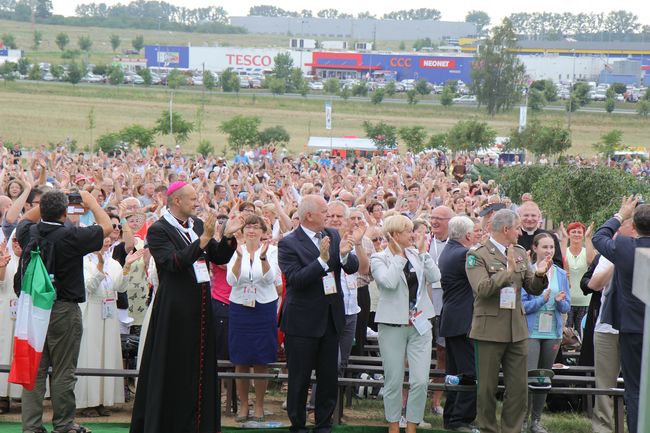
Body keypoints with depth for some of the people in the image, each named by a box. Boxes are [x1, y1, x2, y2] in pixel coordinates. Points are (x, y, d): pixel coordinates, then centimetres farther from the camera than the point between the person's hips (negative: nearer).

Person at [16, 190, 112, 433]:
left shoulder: (29, 233, -2)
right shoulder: (71, 236, -16)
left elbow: (25, 219, 24)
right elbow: (106, 227, -3)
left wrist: (46, 204, 20)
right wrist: (91, 202, 10)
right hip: (63, 310, -5)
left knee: (34, 370, 9)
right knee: (63, 372, 5)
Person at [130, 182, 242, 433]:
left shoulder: (197, 225, 11)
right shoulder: (158, 230, -10)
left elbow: (219, 258, 12)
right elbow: (174, 263, -23)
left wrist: (228, 236, -5)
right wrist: (203, 240, -26)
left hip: (201, 304, 7)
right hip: (175, 307, -7)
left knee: (201, 364, 11)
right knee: (174, 370, 0)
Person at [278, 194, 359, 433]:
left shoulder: (333, 235, 5)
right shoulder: (289, 243, -11)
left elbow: (353, 267, 0)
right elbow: (295, 279, -21)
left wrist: (344, 254, -22)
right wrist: (322, 260, -31)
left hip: (331, 319, 5)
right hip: (302, 322, -5)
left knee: (330, 376, 10)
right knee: (299, 379, 5)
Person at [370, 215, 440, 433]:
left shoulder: (416, 255, 8)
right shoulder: (379, 258, -4)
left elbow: (435, 277, -4)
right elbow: (389, 282, -22)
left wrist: (423, 252, -6)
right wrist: (398, 255, -13)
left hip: (420, 324, 4)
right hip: (393, 325, -3)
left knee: (420, 381, -2)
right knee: (394, 381, 5)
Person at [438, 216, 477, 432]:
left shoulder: (447, 251, 13)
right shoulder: (464, 254, -17)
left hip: (450, 320, 10)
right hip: (463, 322, -10)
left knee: (454, 372, 15)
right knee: (471, 373, -8)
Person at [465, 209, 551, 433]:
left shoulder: (520, 253, 11)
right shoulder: (478, 255, -8)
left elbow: (533, 289, 11)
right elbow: (482, 289, -20)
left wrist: (539, 274, -10)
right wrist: (509, 271, -25)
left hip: (517, 330, 5)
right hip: (490, 329, -5)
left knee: (519, 388, 5)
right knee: (487, 388, 4)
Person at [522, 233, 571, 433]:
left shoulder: (561, 274, 8)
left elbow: (566, 307, 9)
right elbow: (521, 305, -8)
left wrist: (559, 301, -13)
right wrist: (542, 300, -21)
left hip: (553, 332, 5)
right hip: (531, 331, -4)